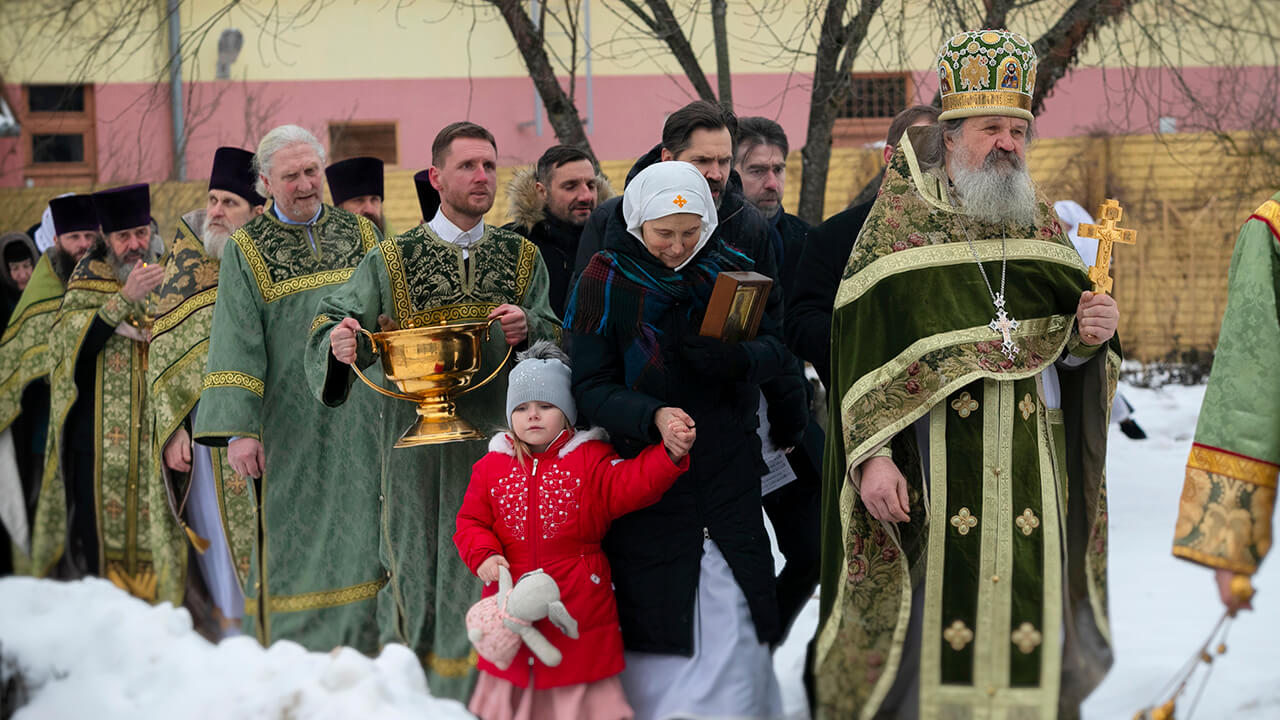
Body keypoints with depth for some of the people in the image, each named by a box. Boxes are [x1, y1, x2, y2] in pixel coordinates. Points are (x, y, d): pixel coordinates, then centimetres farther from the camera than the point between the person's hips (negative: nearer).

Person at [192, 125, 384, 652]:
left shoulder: (358, 233, 10)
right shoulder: (247, 250, 0)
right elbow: (235, 345, -7)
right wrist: (238, 429, -14)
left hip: (363, 416, 3)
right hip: (293, 426, -3)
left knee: (361, 531, 3)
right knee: (296, 537, 0)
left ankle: (364, 646, 9)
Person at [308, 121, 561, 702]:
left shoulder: (522, 258, 10)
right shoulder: (392, 262, 2)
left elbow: (557, 339, 9)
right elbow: (331, 323, -4)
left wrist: (528, 327, -13)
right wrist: (339, 342, -27)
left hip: (499, 434, 2)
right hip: (420, 445, -2)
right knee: (424, 567, 2)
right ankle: (418, 693, 12)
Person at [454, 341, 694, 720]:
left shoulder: (590, 459, -3)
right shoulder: (492, 466, 5)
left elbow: (630, 483, -19)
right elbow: (471, 521, 9)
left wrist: (669, 454, -36)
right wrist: (483, 555, -11)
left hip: (579, 606, -2)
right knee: (510, 684, 14)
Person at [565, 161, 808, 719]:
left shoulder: (732, 269, 3)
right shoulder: (607, 281, -5)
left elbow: (775, 350, 3)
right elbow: (591, 387, -9)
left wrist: (738, 358, -18)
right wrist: (652, 417, -26)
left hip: (727, 474, 2)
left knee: (730, 622, -3)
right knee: (656, 621, 1)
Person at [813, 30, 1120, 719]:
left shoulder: (1041, 224, 12)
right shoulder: (900, 225, 0)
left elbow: (1067, 349, 14)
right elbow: (861, 346, -6)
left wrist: (1091, 334, -9)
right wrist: (871, 455, -14)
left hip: (1033, 462, 4)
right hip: (934, 464, -4)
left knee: (1028, 619, 3)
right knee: (929, 615, -3)